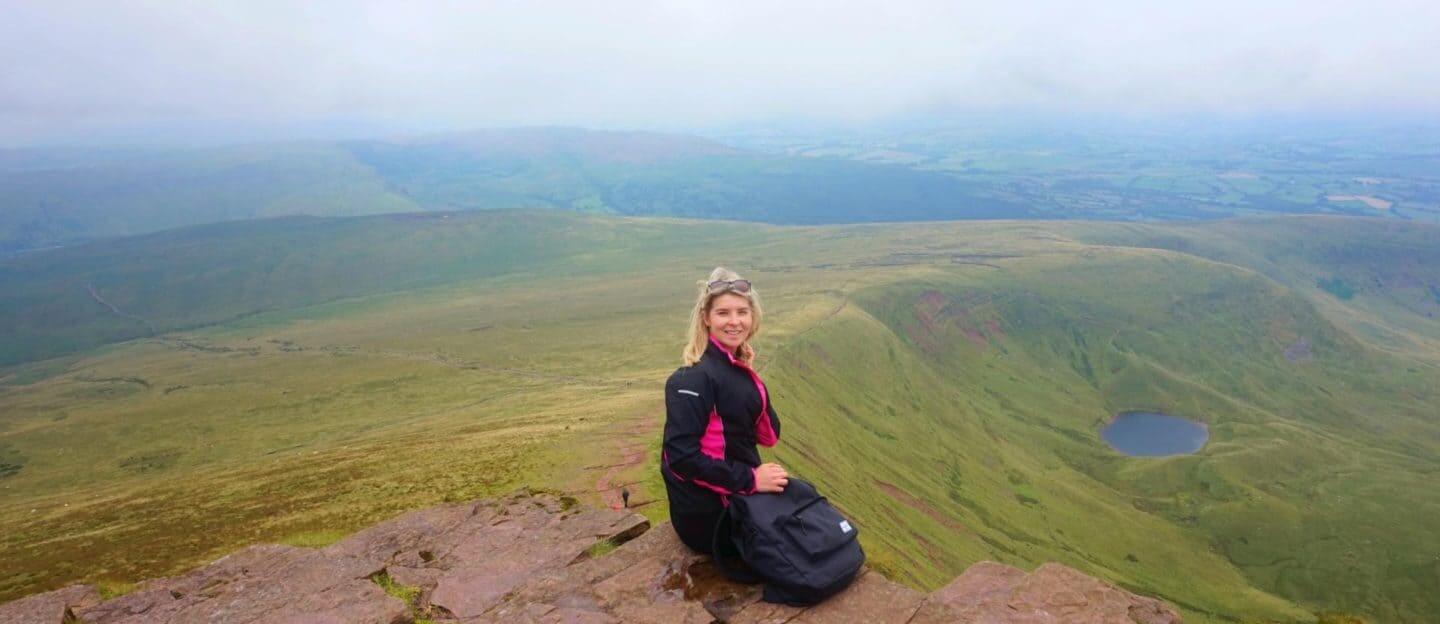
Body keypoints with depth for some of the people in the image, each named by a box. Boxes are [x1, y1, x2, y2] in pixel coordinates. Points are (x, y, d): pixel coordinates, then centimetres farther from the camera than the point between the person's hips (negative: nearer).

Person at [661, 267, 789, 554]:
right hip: (708, 514, -7)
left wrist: (752, 380, -11)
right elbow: (681, 456, -28)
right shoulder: (695, 378, -23)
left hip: (737, 492, 7)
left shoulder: (739, 368, 3)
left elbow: (769, 436, 1)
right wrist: (750, 480, -24)